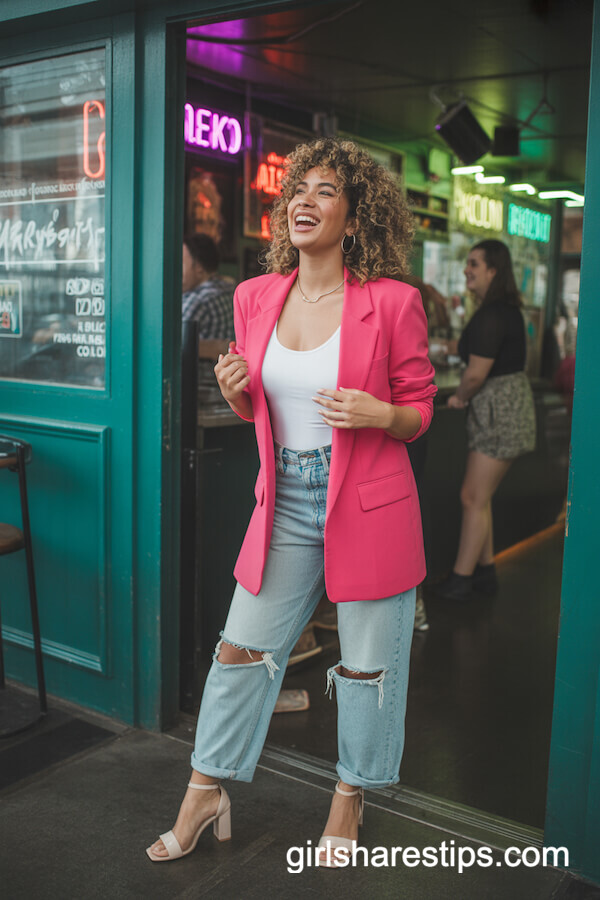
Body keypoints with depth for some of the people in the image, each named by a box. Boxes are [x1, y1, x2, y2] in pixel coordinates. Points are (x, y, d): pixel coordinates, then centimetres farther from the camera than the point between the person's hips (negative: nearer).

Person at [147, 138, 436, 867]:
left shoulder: (392, 301, -9)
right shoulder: (256, 297, 4)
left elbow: (419, 411, -1)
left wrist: (377, 412, -22)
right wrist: (234, 389, -8)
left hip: (367, 506, -3)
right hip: (287, 502, 4)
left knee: (368, 661, 10)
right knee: (242, 646, 10)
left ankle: (350, 798, 34)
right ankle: (205, 794, 29)